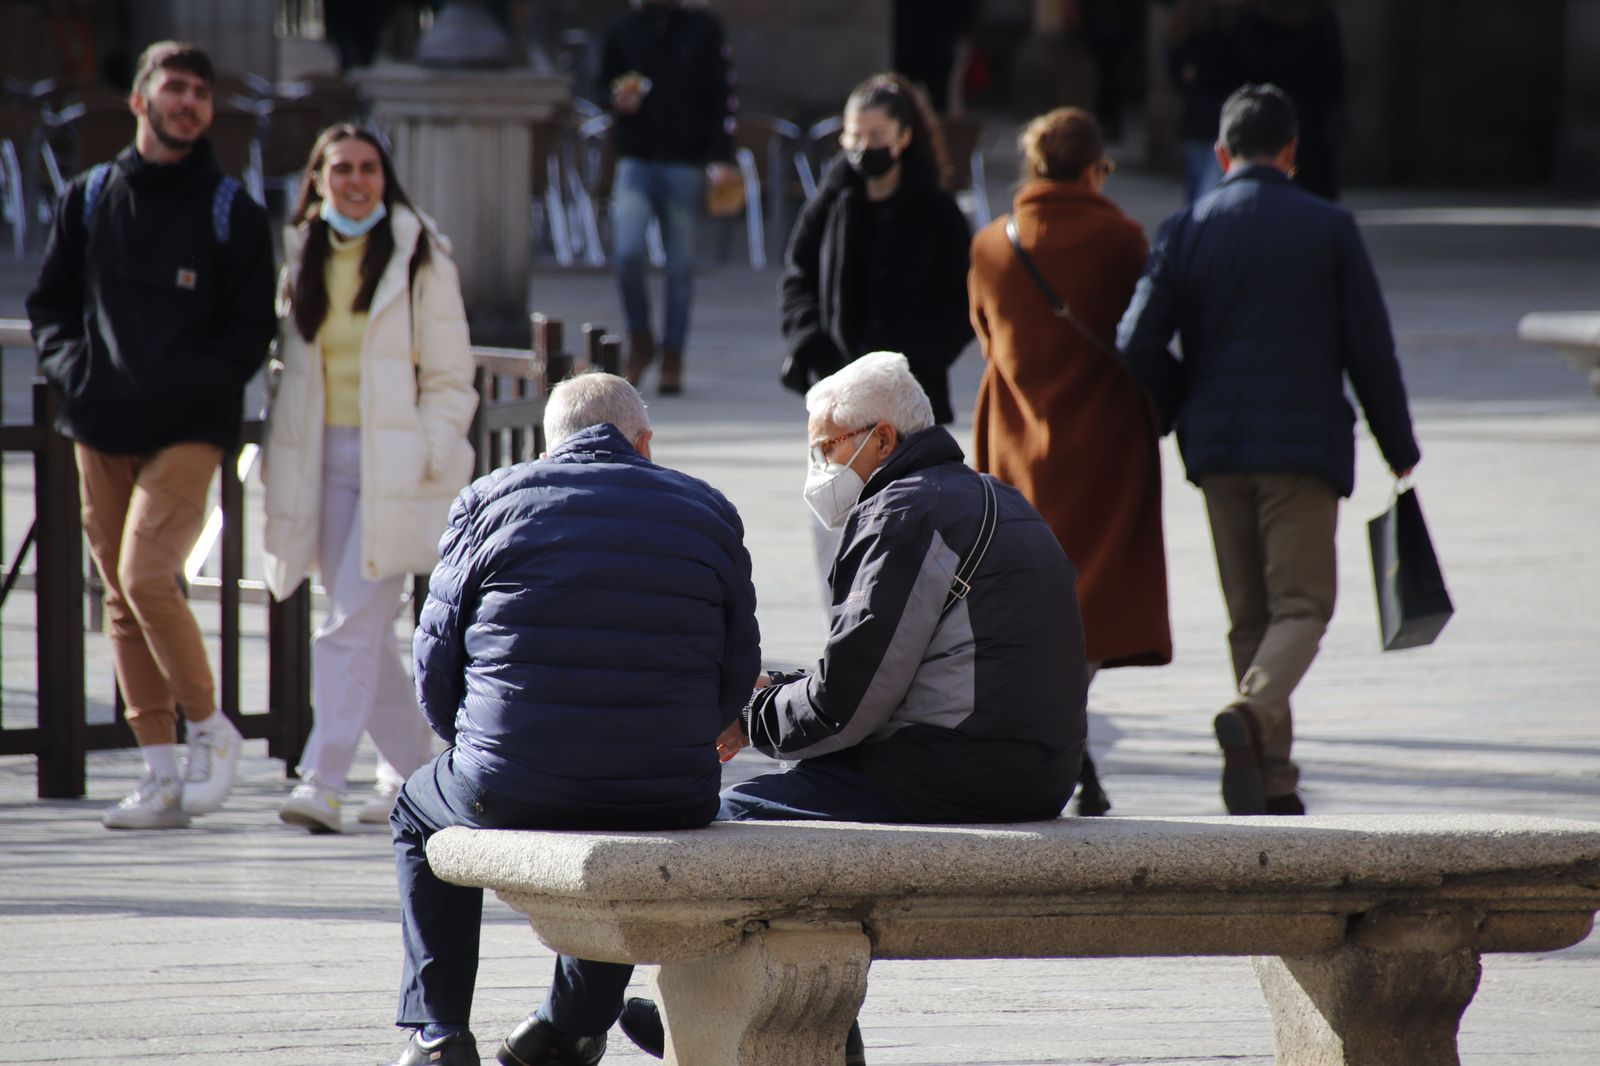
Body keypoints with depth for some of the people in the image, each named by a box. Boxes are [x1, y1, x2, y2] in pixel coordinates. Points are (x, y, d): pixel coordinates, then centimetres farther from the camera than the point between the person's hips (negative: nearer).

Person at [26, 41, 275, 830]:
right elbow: (49, 304, 15)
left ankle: (209, 726, 0)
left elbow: (250, 334, 1)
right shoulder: (89, 200, 10)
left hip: (187, 430, -4)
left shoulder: (234, 216, 3)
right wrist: (74, 370, -4)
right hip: (100, 433, 4)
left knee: (146, 574, -20)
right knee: (120, 595, 3)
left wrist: (176, 387, -12)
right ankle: (163, 773, 8)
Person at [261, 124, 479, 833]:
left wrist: (426, 458, -12)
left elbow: (450, 381, -2)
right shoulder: (300, 261, 11)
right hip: (324, 459, 5)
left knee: (353, 624, -14)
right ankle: (415, 769, 21)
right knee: (363, 631, 8)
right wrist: (279, 457, 8)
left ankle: (323, 782, -19)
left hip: (395, 463, -5)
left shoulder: (421, 261, -2)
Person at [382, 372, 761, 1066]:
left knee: (420, 812, 33)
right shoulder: (709, 514, 7)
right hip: (671, 798, 2)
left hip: (510, 794, -1)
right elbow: (736, 680, 6)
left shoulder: (490, 501, 2)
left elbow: (435, 667, 5)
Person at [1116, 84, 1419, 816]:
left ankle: (1273, 784, 10)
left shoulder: (1185, 231, 1)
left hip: (1217, 445, 3)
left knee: (1249, 616, 11)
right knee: (1301, 605, 0)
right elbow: (1370, 348, -2)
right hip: (1304, 440, -3)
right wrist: (1399, 447, 9)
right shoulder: (1328, 228, -3)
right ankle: (1255, 712, -29)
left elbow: (1137, 345, -4)